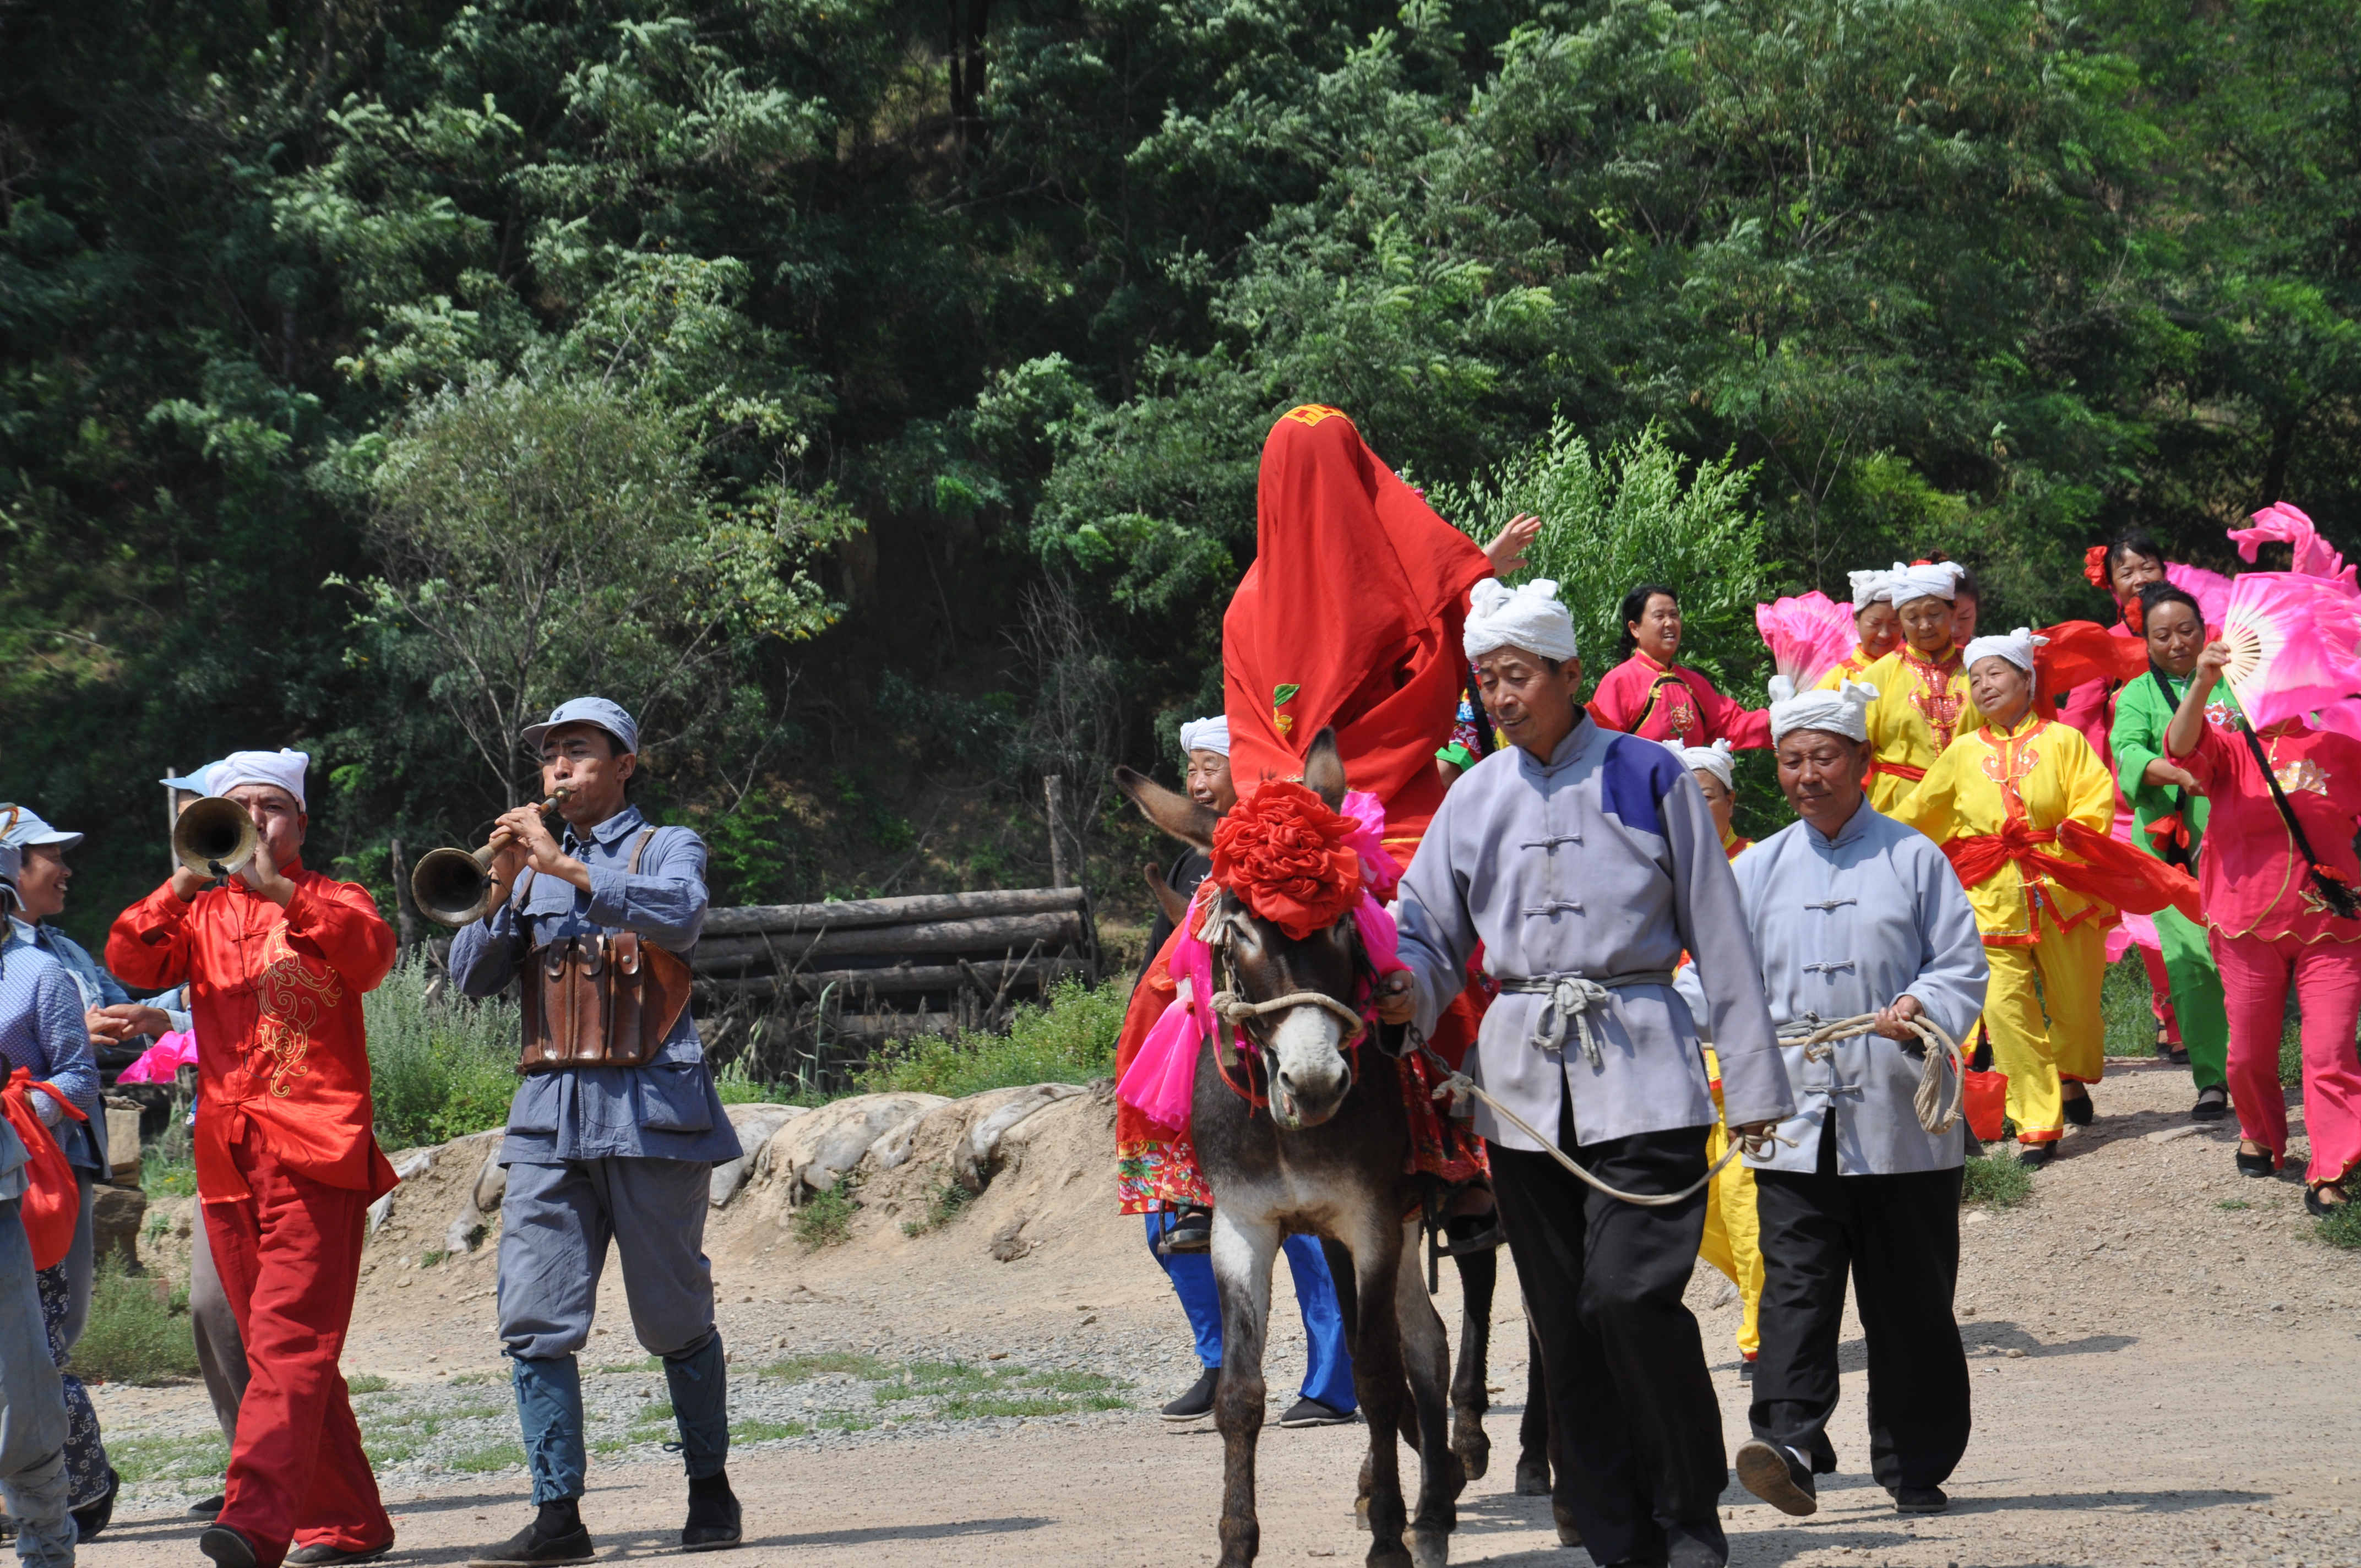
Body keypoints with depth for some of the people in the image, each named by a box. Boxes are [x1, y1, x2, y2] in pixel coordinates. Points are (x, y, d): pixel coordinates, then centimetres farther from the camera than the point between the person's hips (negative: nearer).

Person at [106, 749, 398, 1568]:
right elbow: (132, 963, 0)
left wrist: (280, 889, -22)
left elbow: (371, 954, -13)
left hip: (316, 1154, -5)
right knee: (279, 1348, 8)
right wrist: (183, 886, -15)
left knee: (290, 1340, -16)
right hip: (227, 1156, 5)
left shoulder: (331, 902, 9)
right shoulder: (200, 915, 18)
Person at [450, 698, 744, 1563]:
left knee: (675, 1320, 2)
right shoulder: (532, 868, 19)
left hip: (650, 1108, -4)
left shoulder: (667, 848, 7)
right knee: (534, 1321, -7)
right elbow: (472, 978, 9)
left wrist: (566, 869, -21)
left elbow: (680, 915, -17)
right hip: (551, 1109, 4)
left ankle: (711, 1490, 16)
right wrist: (502, 892, -7)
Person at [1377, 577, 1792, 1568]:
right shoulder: (1475, 798, 10)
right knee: (1562, 1319, 4)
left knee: (1630, 1293, -15)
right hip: (1523, 1075, 4)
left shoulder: (1647, 779, 0)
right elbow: (1428, 930, 12)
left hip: (1638, 1066, -4)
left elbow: (1718, 935, 2)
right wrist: (1407, 991, -12)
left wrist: (1752, 1079, 0)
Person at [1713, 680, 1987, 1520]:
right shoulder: (1755, 871, 14)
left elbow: (1962, 964, 3)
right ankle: (1788, 1444, -22)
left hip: (1899, 1115, -1)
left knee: (1910, 1300, 4)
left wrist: (1923, 1010, -16)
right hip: (1796, 1118, 1)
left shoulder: (1912, 859, 7)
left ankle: (1916, 1467, 13)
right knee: (1796, 1285, -12)